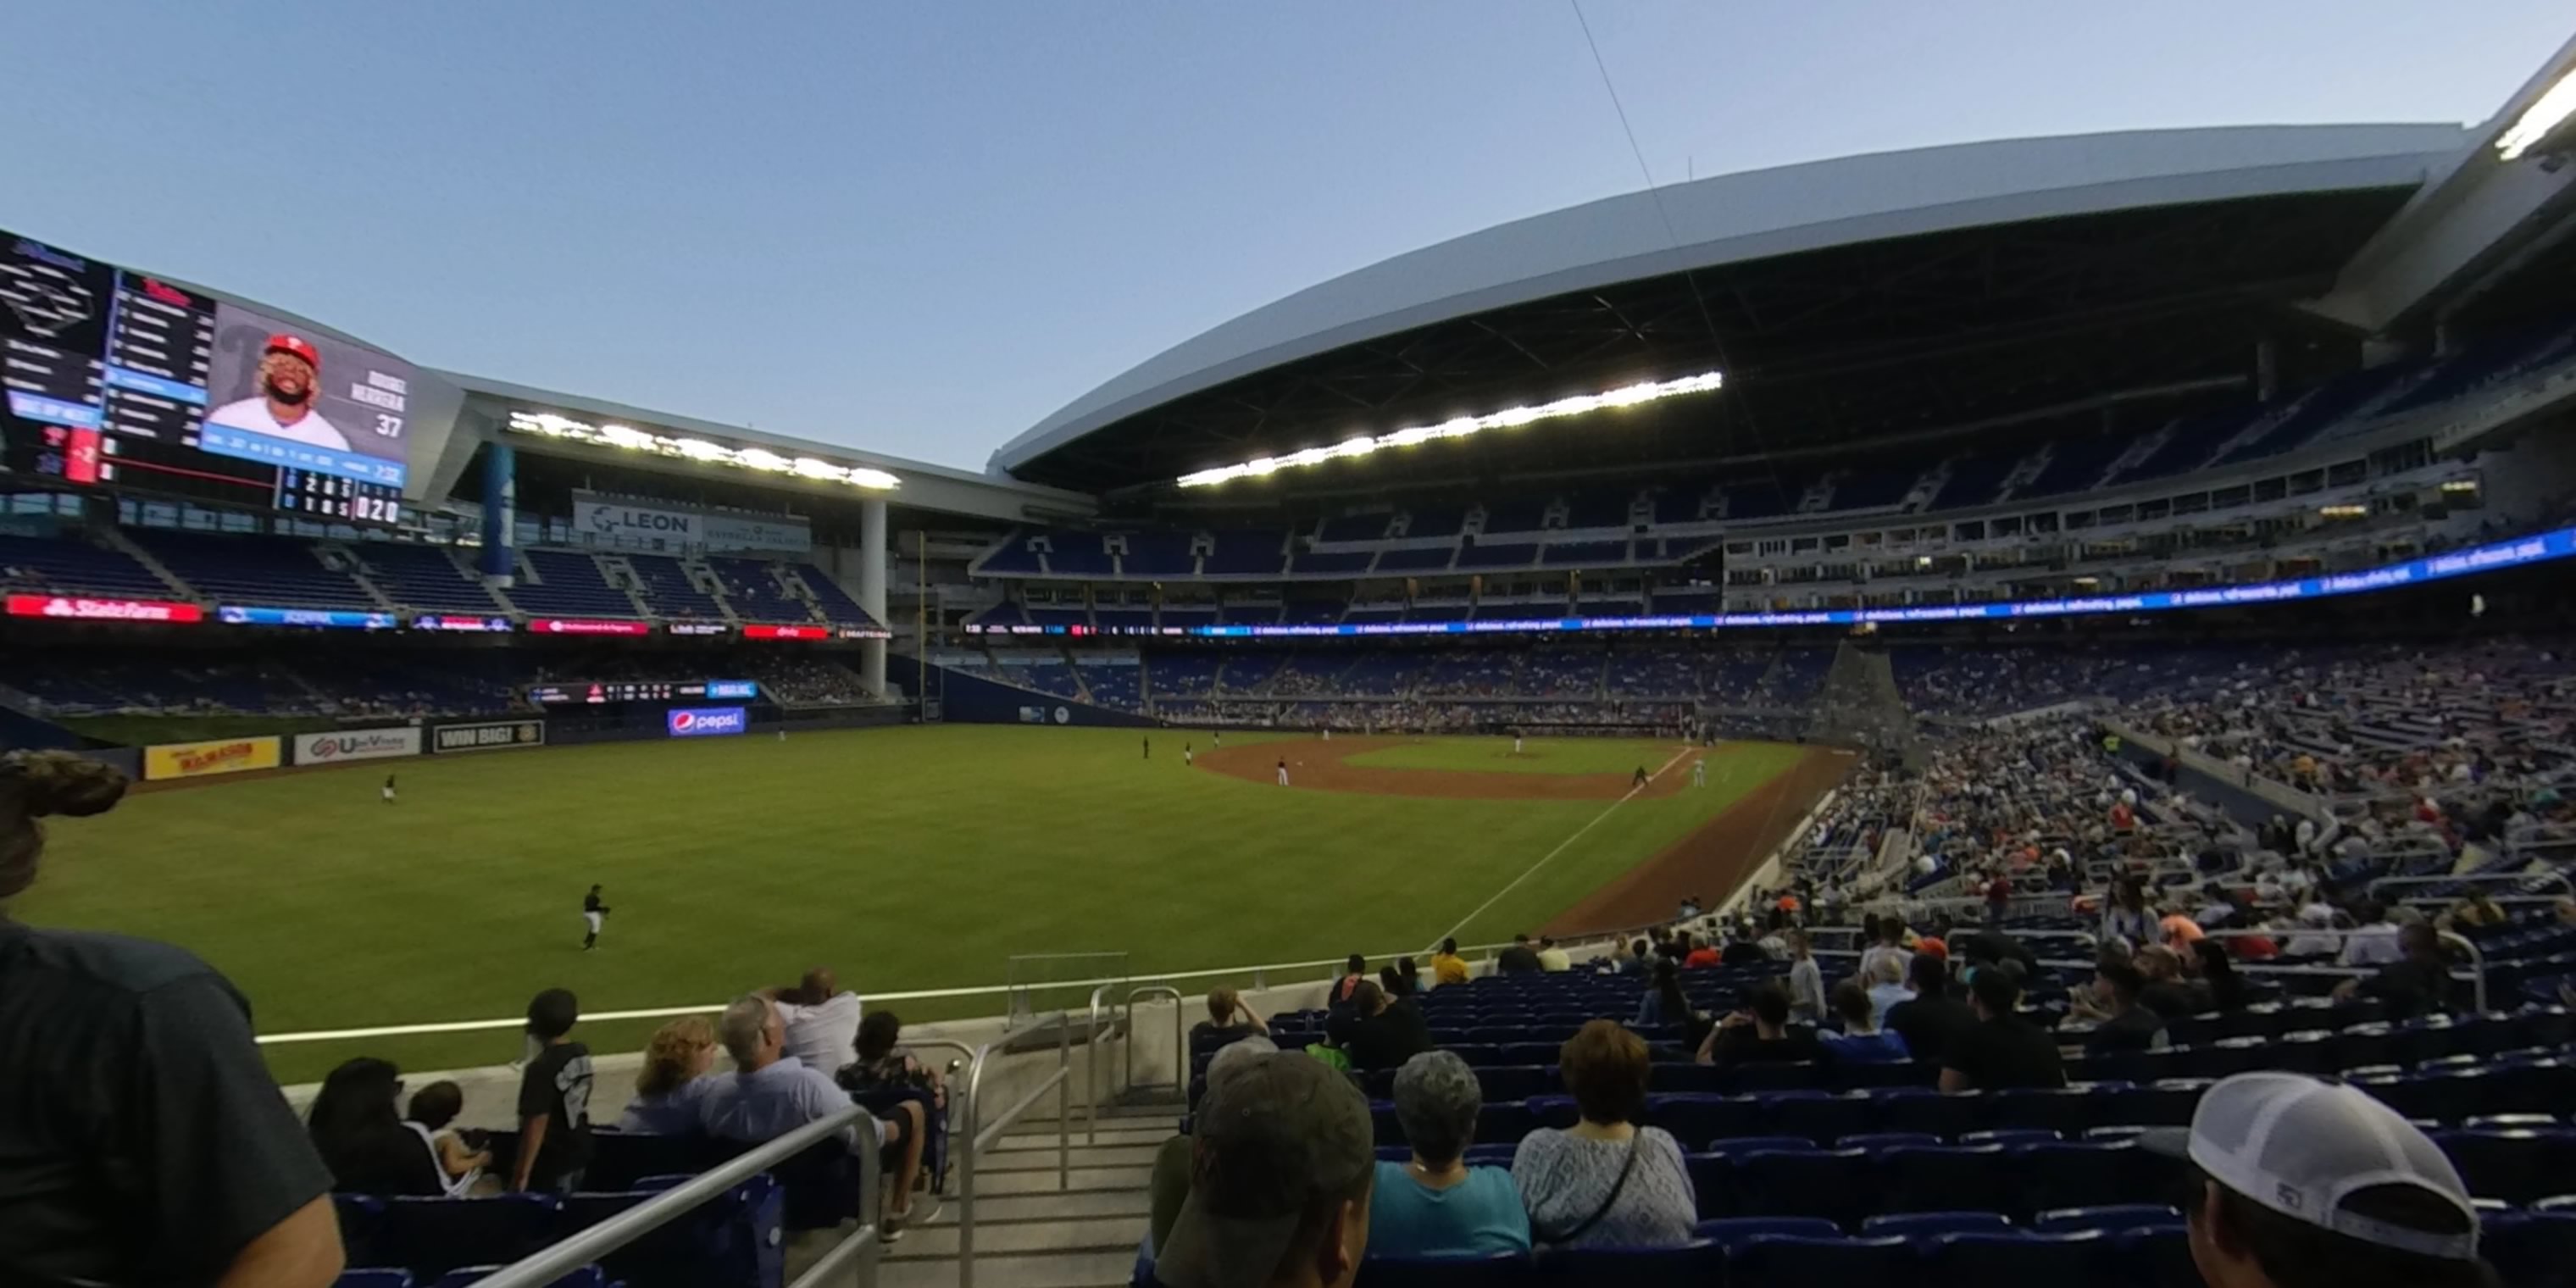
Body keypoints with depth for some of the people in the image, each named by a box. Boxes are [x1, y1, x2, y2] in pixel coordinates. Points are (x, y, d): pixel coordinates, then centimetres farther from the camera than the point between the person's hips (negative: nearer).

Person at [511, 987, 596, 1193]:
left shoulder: (541, 1068, -23)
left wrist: (522, 1173, -15)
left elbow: (536, 1124, -21)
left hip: (550, 1165, -6)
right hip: (577, 1154, 7)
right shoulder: (582, 1054, -3)